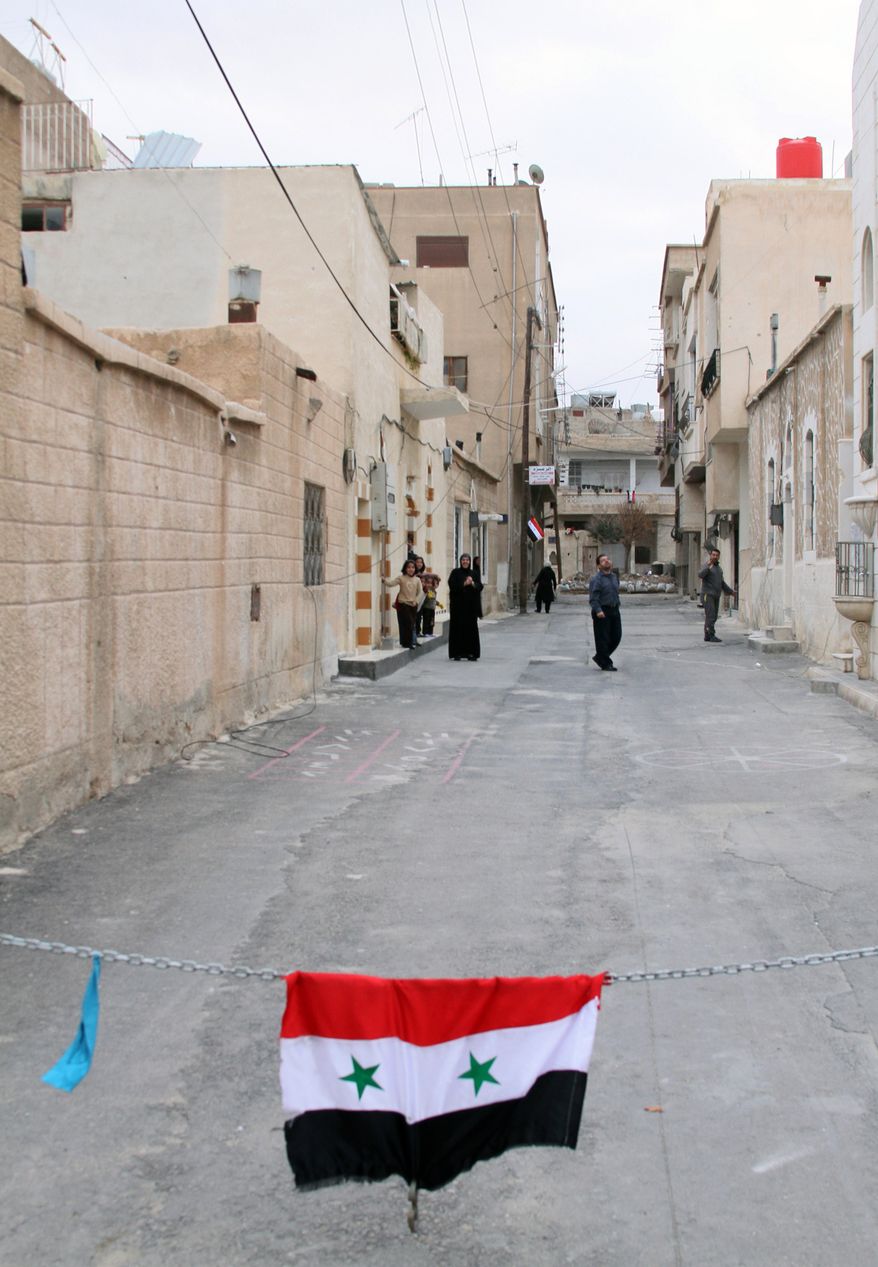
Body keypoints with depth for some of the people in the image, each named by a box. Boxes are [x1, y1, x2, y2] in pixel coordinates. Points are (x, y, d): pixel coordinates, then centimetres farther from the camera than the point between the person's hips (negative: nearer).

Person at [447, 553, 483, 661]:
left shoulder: (474, 574, 12)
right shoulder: (455, 572, 3)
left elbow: (480, 587, 2)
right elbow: (452, 585, -9)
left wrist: (472, 583, -17)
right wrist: (464, 584, -19)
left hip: (471, 605, 3)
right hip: (458, 604, -3)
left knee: (471, 627, 1)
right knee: (458, 627, -4)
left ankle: (471, 652, 5)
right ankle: (457, 653, 0)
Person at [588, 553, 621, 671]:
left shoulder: (614, 576, 12)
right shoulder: (596, 579, -12)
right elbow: (593, 598, -17)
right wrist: (598, 611, -29)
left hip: (614, 610, 8)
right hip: (602, 612, -8)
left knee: (616, 637, 11)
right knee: (603, 638, -1)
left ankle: (600, 657, 28)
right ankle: (605, 664, 10)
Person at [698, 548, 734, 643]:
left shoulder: (718, 568, 17)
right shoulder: (707, 566, -8)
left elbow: (722, 583, 25)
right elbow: (700, 575, -29)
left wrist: (730, 591, 22)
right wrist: (708, 566, -41)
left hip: (716, 596, 8)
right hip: (707, 595, -8)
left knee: (713, 617, 7)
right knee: (711, 616, -14)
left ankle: (707, 636, 10)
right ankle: (712, 636, -15)